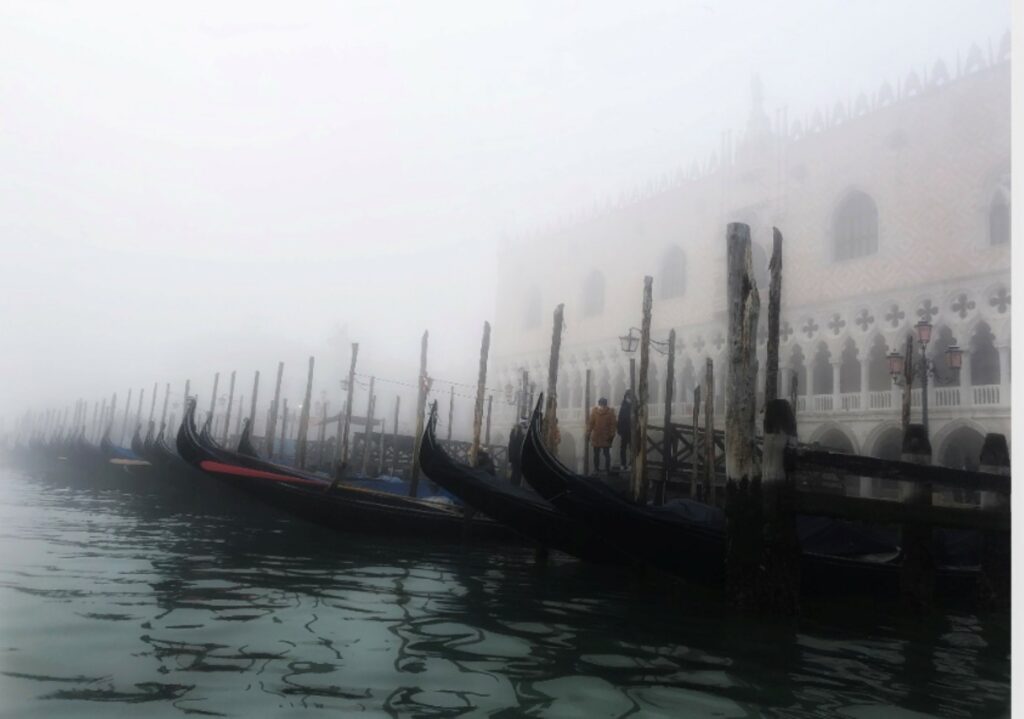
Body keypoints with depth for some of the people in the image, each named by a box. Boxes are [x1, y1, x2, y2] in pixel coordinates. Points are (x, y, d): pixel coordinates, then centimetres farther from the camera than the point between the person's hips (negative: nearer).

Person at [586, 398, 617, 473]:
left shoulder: (594, 411, -4)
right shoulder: (610, 411, -4)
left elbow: (590, 423, -3)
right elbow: (613, 424, -5)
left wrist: (588, 433, 3)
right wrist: (612, 435, -1)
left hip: (596, 436, 0)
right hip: (606, 436, 0)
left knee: (596, 453, 8)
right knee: (607, 453, 7)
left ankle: (596, 469, 8)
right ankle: (607, 469, 5)